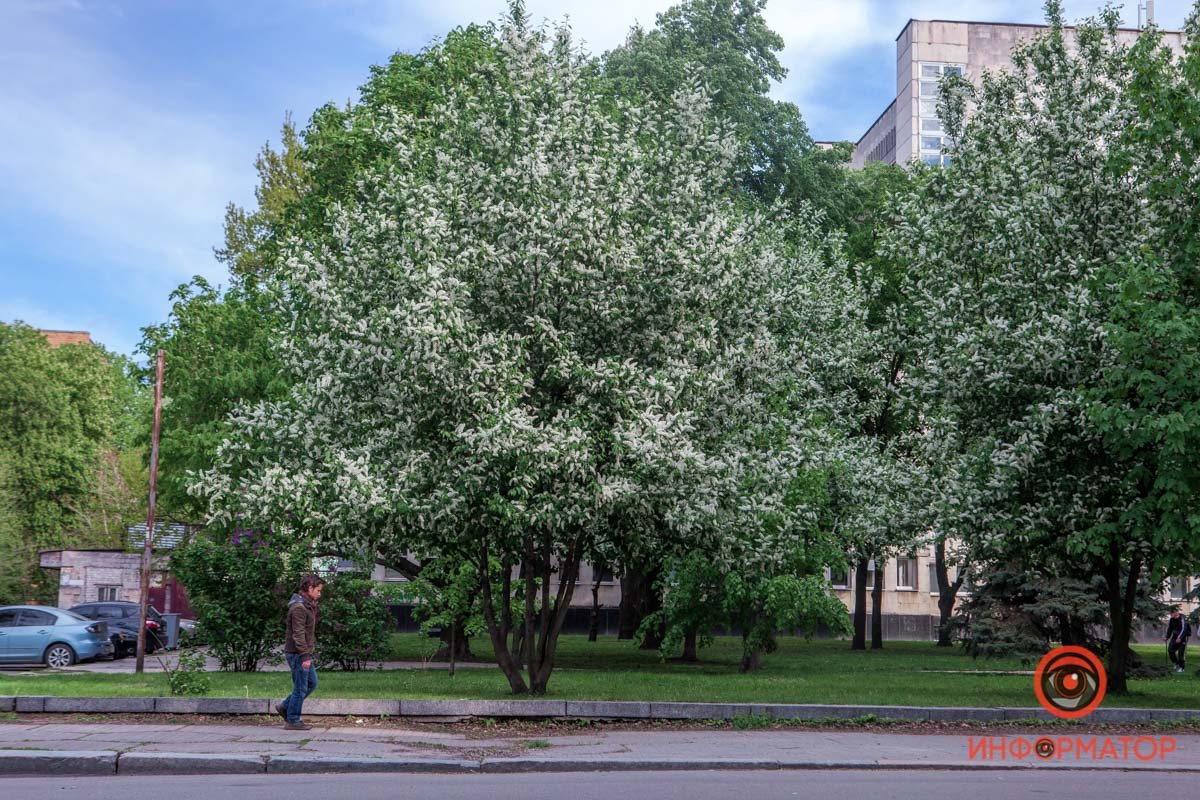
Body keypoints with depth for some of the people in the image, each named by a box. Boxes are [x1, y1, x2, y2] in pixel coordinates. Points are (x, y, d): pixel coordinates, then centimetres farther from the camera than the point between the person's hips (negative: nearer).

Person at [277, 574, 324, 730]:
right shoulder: (298, 608, -18)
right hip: (298, 653, -10)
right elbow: (298, 634, -22)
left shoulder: (307, 606, 14)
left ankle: (285, 707, 22)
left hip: (304, 653, 10)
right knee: (300, 688, -2)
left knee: (312, 683, 16)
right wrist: (305, 656, -23)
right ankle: (293, 721, 8)